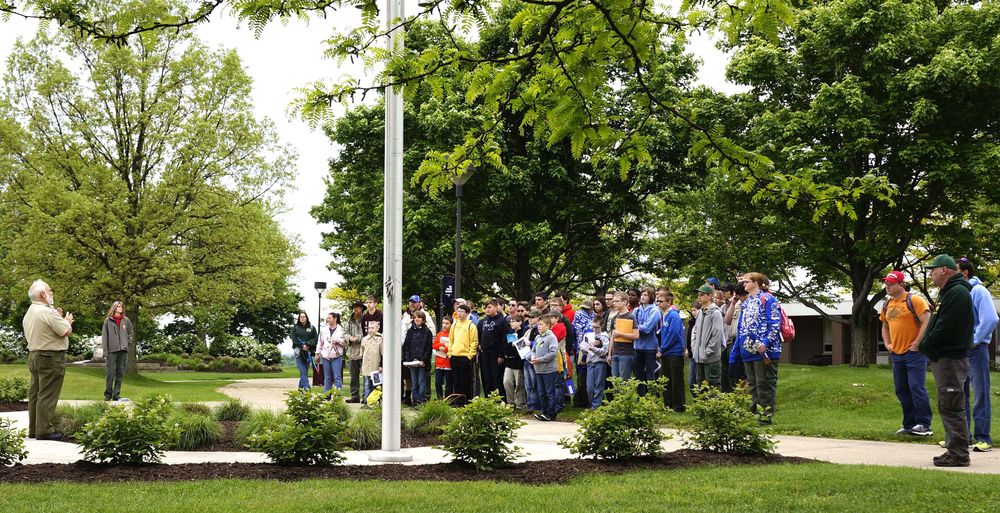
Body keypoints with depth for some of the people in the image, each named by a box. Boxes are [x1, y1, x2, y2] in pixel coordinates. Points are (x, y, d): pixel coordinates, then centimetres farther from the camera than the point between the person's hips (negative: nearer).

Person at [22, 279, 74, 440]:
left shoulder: (28, 314, 12)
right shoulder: (48, 312, -18)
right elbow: (67, 332, -17)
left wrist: (57, 319, 18)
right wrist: (67, 321, 4)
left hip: (34, 356, 9)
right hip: (50, 358, -9)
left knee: (35, 394, 12)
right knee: (47, 395, -6)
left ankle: (33, 429, 16)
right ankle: (44, 430, -6)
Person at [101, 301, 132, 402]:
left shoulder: (126, 320, 10)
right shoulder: (108, 320, 3)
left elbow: (131, 333, 23)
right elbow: (104, 337, 1)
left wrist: (127, 341, 5)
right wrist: (105, 352, -5)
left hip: (123, 350, 3)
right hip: (112, 350, -3)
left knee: (120, 373, 4)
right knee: (110, 372, -6)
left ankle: (116, 394, 9)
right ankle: (108, 394, 2)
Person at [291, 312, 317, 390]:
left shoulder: (311, 328, 11)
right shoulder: (295, 327, 8)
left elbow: (315, 338, 3)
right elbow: (294, 339, -1)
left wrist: (307, 345, -12)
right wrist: (302, 346, -13)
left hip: (308, 352, 2)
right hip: (299, 352, -2)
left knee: (305, 371, 5)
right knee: (303, 372, -11)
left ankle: (301, 388, 15)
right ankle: (306, 388, -18)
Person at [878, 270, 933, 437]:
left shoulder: (914, 300, -9)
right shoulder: (887, 304, 13)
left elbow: (927, 322, -15)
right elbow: (885, 326, 27)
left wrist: (916, 344, -17)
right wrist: (887, 343, 12)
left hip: (914, 353, -8)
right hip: (896, 354, 8)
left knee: (916, 387, -11)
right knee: (902, 390, 9)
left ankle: (924, 424, -6)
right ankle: (909, 425, 17)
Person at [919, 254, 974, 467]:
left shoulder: (957, 293, -15)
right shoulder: (949, 292, 19)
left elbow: (944, 328, -22)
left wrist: (924, 346, -11)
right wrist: (927, 347, 9)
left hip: (950, 359, -11)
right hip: (944, 357, 11)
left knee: (952, 407, -9)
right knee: (947, 407, 14)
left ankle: (958, 454, -7)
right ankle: (954, 451, 19)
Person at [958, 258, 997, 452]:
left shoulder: (978, 291, -9)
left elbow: (990, 320, -18)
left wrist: (974, 340, -15)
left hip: (975, 350, -8)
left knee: (980, 393, -4)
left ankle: (983, 437, -1)